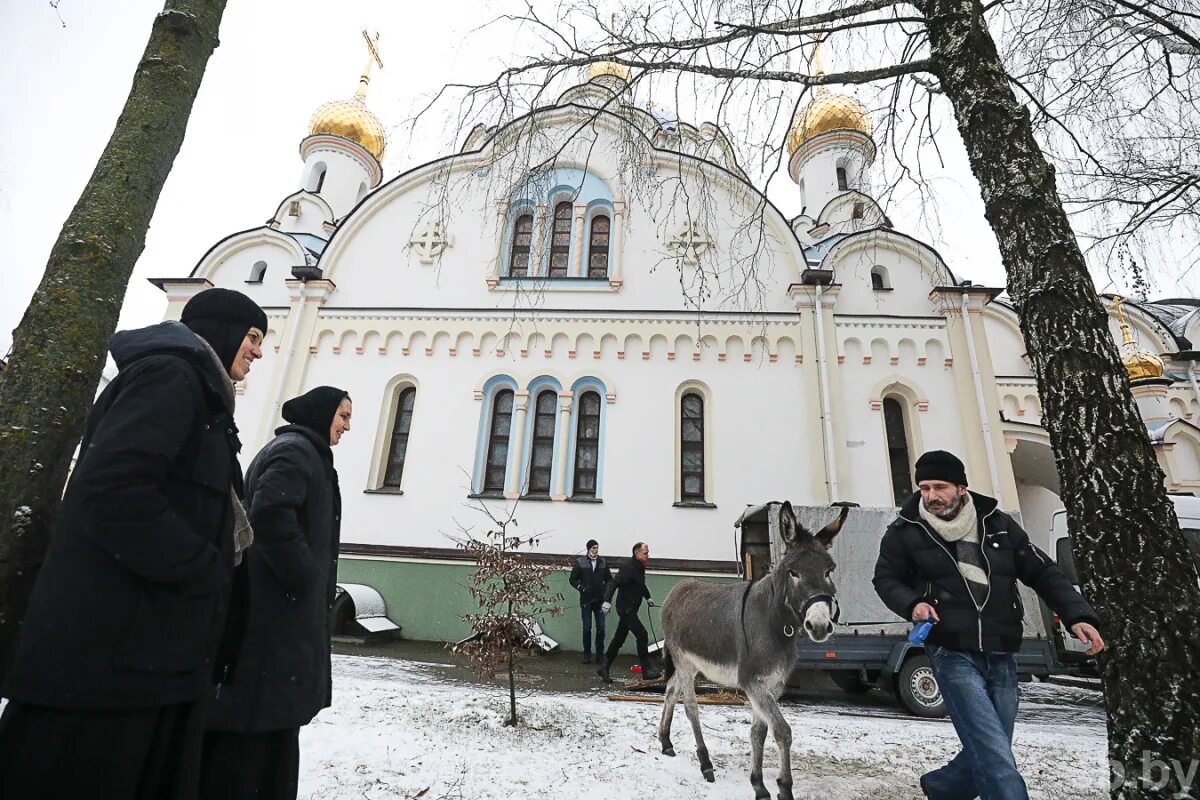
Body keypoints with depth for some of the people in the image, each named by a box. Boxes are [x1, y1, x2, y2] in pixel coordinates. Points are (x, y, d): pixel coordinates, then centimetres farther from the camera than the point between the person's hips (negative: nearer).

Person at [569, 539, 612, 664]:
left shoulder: (603, 562, 5)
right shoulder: (580, 562, -2)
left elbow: (609, 578, 14)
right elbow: (573, 579, 2)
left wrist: (606, 588, -2)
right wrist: (581, 588, -11)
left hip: (600, 600, 2)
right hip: (586, 600, -2)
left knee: (601, 628, 3)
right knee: (587, 628, 4)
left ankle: (600, 653, 16)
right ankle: (587, 654, 14)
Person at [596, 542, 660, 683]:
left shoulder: (640, 568, 12)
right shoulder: (629, 568, -18)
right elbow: (614, 583, -27)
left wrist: (648, 597, 34)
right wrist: (607, 601, -37)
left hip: (631, 610, 10)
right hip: (625, 609, -10)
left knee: (619, 639, 14)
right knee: (642, 635, -12)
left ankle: (604, 669, 23)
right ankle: (647, 671, -5)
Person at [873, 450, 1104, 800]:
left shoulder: (998, 524, 2)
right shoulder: (905, 533, -6)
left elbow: (1043, 573, 7)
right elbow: (886, 579, 6)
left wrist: (1078, 615, -6)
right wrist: (912, 602, -14)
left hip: (1001, 658, 4)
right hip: (953, 656, -4)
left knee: (989, 756, 18)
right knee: (997, 759, -12)